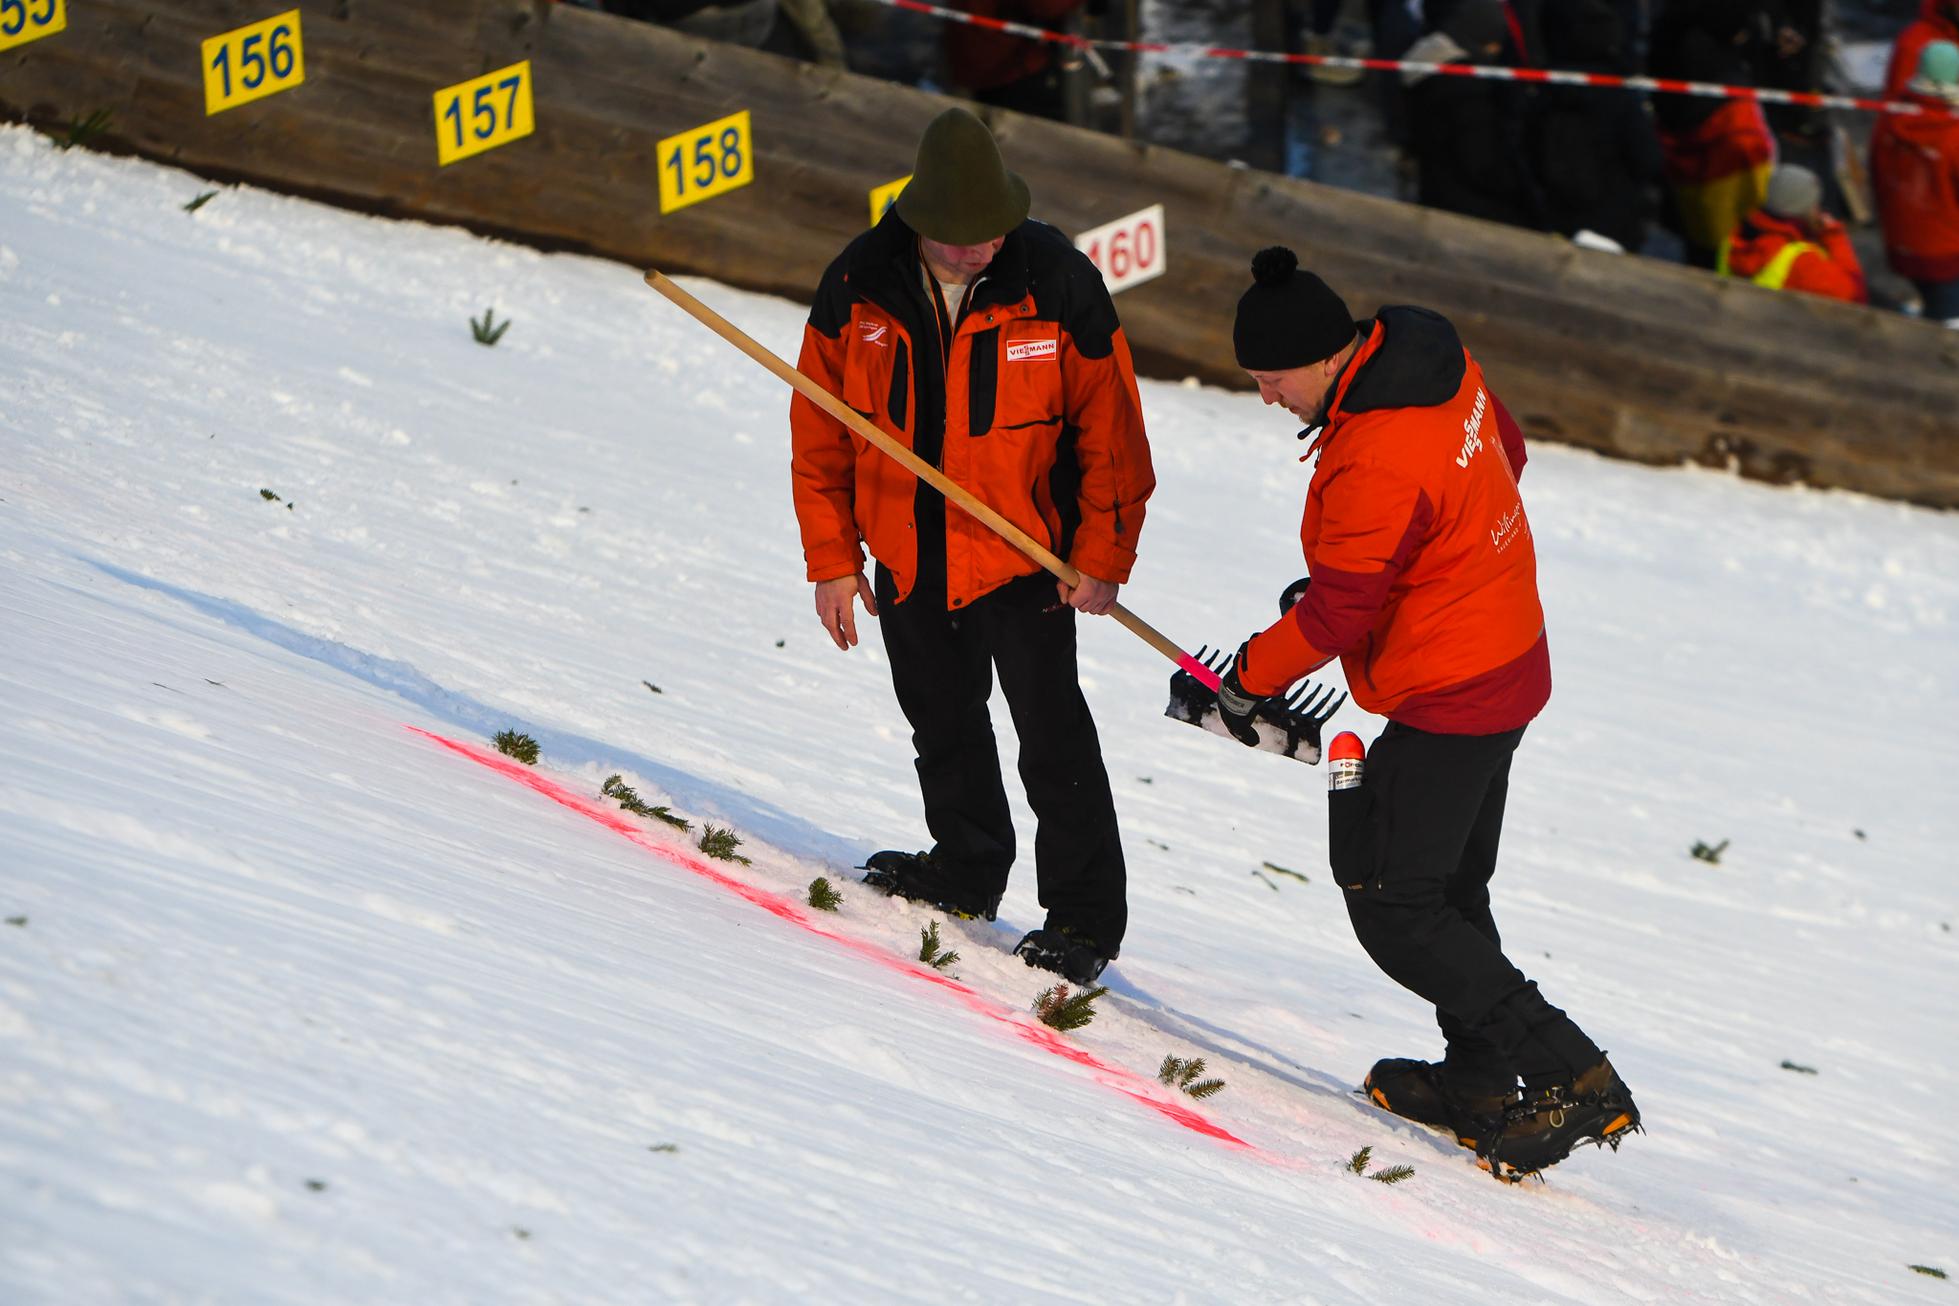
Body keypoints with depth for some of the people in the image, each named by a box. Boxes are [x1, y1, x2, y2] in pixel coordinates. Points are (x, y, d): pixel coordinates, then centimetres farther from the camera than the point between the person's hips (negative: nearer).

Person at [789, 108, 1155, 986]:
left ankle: (1084, 915, 5)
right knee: (942, 722, 20)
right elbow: (820, 436, 1)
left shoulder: (1058, 284, -17)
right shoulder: (859, 286, -10)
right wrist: (833, 558, 0)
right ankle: (967, 868, 39)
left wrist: (1101, 558, -7)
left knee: (1052, 733, -5)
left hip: (1025, 553, -4)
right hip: (907, 555, 4)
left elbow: (1109, 430, -8)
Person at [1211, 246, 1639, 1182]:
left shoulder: (1376, 463, -31)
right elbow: (1504, 453, 15)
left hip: (1443, 705, -10)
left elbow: (1336, 615, -23)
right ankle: (1478, 1078, 30)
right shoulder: (1438, 359, -3)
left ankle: (1571, 1077, -6)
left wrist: (1246, 680, -9)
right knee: (1451, 886, 21)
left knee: (1392, 908, -3)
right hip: (1506, 672, 10)